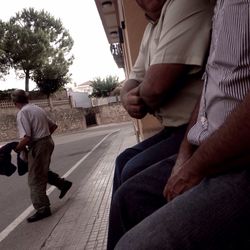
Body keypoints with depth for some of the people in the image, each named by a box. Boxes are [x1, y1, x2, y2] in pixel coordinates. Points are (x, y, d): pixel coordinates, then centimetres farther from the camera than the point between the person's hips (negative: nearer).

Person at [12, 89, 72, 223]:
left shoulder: (22, 113, -14)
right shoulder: (38, 109, 11)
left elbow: (25, 138, -23)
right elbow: (53, 125, 20)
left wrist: (17, 148, -6)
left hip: (38, 146, -8)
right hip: (48, 142, 8)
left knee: (35, 179, 1)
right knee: (42, 171, 26)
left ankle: (42, 208, 7)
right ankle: (63, 183, 30)